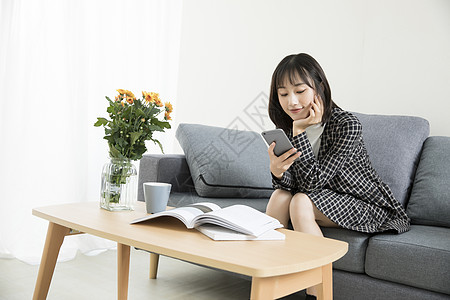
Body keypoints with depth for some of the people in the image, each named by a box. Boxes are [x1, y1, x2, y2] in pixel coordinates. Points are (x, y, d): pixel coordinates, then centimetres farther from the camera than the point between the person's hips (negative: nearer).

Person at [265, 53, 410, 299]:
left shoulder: (347, 125, -24)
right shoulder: (287, 128, -5)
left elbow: (313, 181, -27)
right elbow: (290, 185, -9)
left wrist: (300, 131, -30)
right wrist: (277, 172, -32)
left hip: (369, 207, -6)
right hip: (321, 202, 6)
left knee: (301, 203, -27)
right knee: (280, 196, -19)